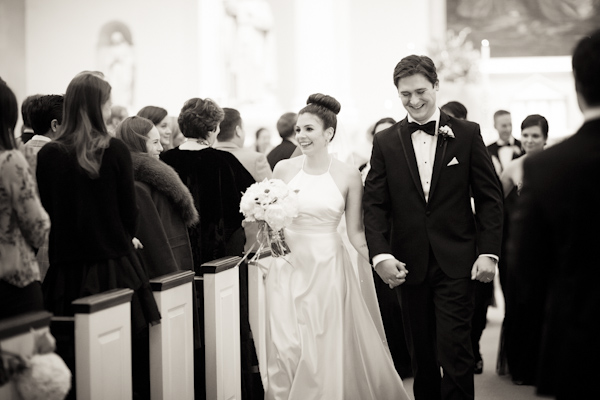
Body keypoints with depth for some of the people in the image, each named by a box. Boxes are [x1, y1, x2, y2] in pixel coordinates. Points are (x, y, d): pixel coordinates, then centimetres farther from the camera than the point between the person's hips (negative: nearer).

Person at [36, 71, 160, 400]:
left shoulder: (48, 154, -2)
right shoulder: (115, 150, -7)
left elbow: (45, 213, 5)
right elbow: (129, 212, -2)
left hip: (66, 272, 2)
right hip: (114, 268, -2)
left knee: (73, 366, 7)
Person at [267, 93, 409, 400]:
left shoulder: (348, 175, -2)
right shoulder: (284, 169, 3)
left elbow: (355, 232, 1)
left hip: (328, 268, -1)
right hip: (288, 267, 1)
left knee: (326, 352, 0)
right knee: (286, 349, -2)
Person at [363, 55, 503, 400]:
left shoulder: (467, 134, 1)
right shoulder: (386, 142, 5)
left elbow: (490, 197, 2)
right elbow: (375, 204, 2)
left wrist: (489, 252, -7)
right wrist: (381, 255, -11)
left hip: (456, 264, -2)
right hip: (409, 265, 2)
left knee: (455, 352, -7)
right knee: (422, 357, 10)